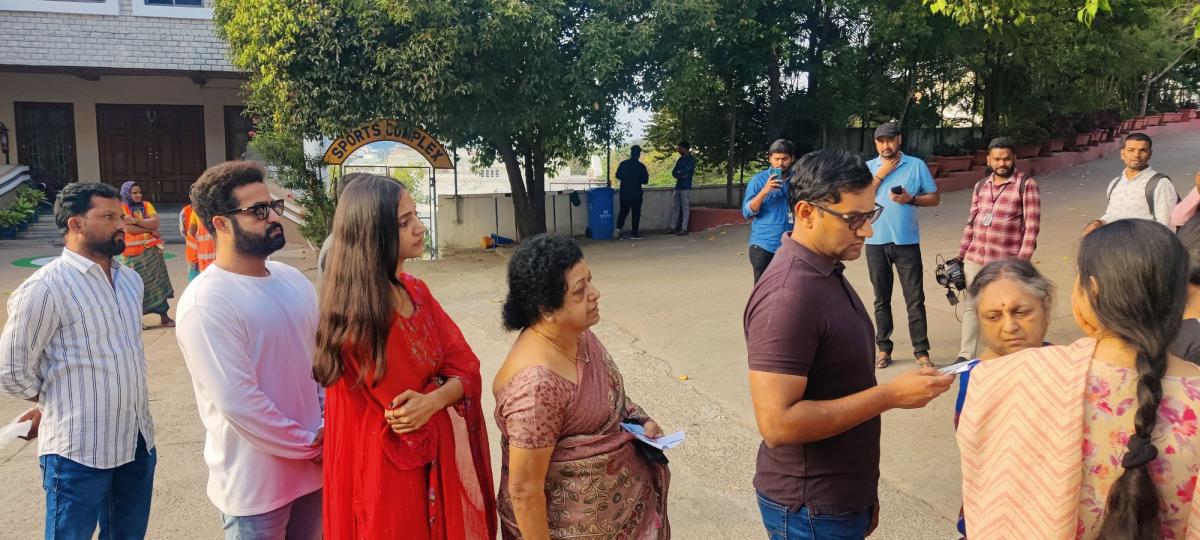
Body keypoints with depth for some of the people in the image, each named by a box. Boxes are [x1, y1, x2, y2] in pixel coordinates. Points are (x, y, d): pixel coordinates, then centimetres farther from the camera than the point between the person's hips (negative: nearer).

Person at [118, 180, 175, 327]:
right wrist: (150, 230, -11)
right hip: (131, 254, -4)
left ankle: (164, 317, 12)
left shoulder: (146, 205, 6)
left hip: (151, 252, 4)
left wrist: (136, 221, -21)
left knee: (157, 282, 7)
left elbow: (155, 222, -9)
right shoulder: (121, 208, -7)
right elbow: (128, 229, -19)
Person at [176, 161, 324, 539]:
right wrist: (311, 445, -12)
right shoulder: (206, 304, -19)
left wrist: (327, 428, -3)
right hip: (255, 484, -6)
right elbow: (238, 403, -22)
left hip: (313, 468, 7)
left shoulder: (293, 280, 5)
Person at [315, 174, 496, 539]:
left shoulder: (417, 292, 2)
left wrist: (433, 400, -22)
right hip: (388, 471, -8)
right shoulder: (356, 314, -23)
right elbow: (402, 407, -20)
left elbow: (465, 370, -4)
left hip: (435, 458, 8)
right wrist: (442, 389, -5)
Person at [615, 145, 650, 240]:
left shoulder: (623, 164, -3)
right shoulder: (641, 166, -11)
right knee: (636, 213, 6)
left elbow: (617, 176, 7)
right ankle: (634, 234, 7)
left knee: (623, 211, 17)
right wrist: (646, 176, 14)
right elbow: (645, 181, -7)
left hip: (624, 192, 3)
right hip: (636, 193, -3)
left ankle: (618, 227, -2)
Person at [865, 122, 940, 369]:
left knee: (915, 299, -1)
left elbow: (935, 198, 4)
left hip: (907, 241, -1)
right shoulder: (867, 167, 5)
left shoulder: (916, 165, 2)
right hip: (876, 242, 1)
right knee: (882, 298, 10)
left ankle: (921, 351, 5)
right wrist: (881, 173, -10)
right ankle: (883, 348, 17)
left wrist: (911, 199, -14)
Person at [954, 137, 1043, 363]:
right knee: (971, 306, 9)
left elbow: (1032, 227, -10)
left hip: (1006, 262, -5)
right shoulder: (981, 186, 12)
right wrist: (960, 256, 12)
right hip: (975, 259, 5)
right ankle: (965, 357, 17)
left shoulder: (1026, 185, -5)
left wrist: (1022, 261, -16)